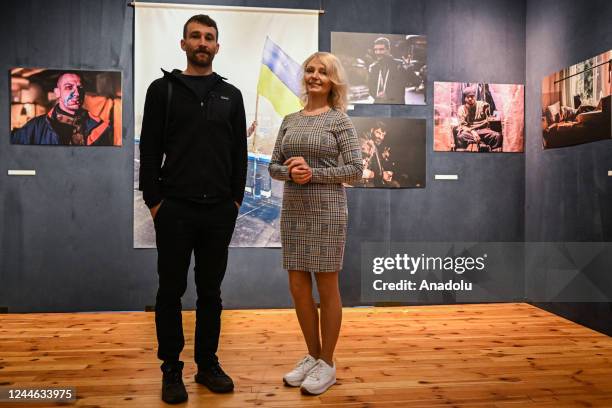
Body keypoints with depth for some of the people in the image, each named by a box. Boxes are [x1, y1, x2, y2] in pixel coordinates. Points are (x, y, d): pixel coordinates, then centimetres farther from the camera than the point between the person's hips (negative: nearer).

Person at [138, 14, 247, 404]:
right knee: (172, 291, 5)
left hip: (219, 211, 3)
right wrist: (154, 201, -7)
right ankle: (172, 370, 19)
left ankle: (208, 364, 25)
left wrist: (236, 199, 4)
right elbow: (149, 151, -1)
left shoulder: (231, 95, 11)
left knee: (211, 292, 11)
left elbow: (239, 153, 10)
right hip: (175, 209, -2)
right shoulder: (163, 89, 2)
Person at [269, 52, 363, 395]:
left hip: (326, 210, -5)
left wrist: (314, 173, -16)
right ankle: (313, 356, 27)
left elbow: (355, 169, -7)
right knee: (299, 287, 9)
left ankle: (327, 363, 19)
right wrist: (289, 172, -11)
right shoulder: (290, 120, 12)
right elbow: (274, 166, 11)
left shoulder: (340, 120, -2)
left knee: (326, 288, 3)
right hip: (293, 210, 5)